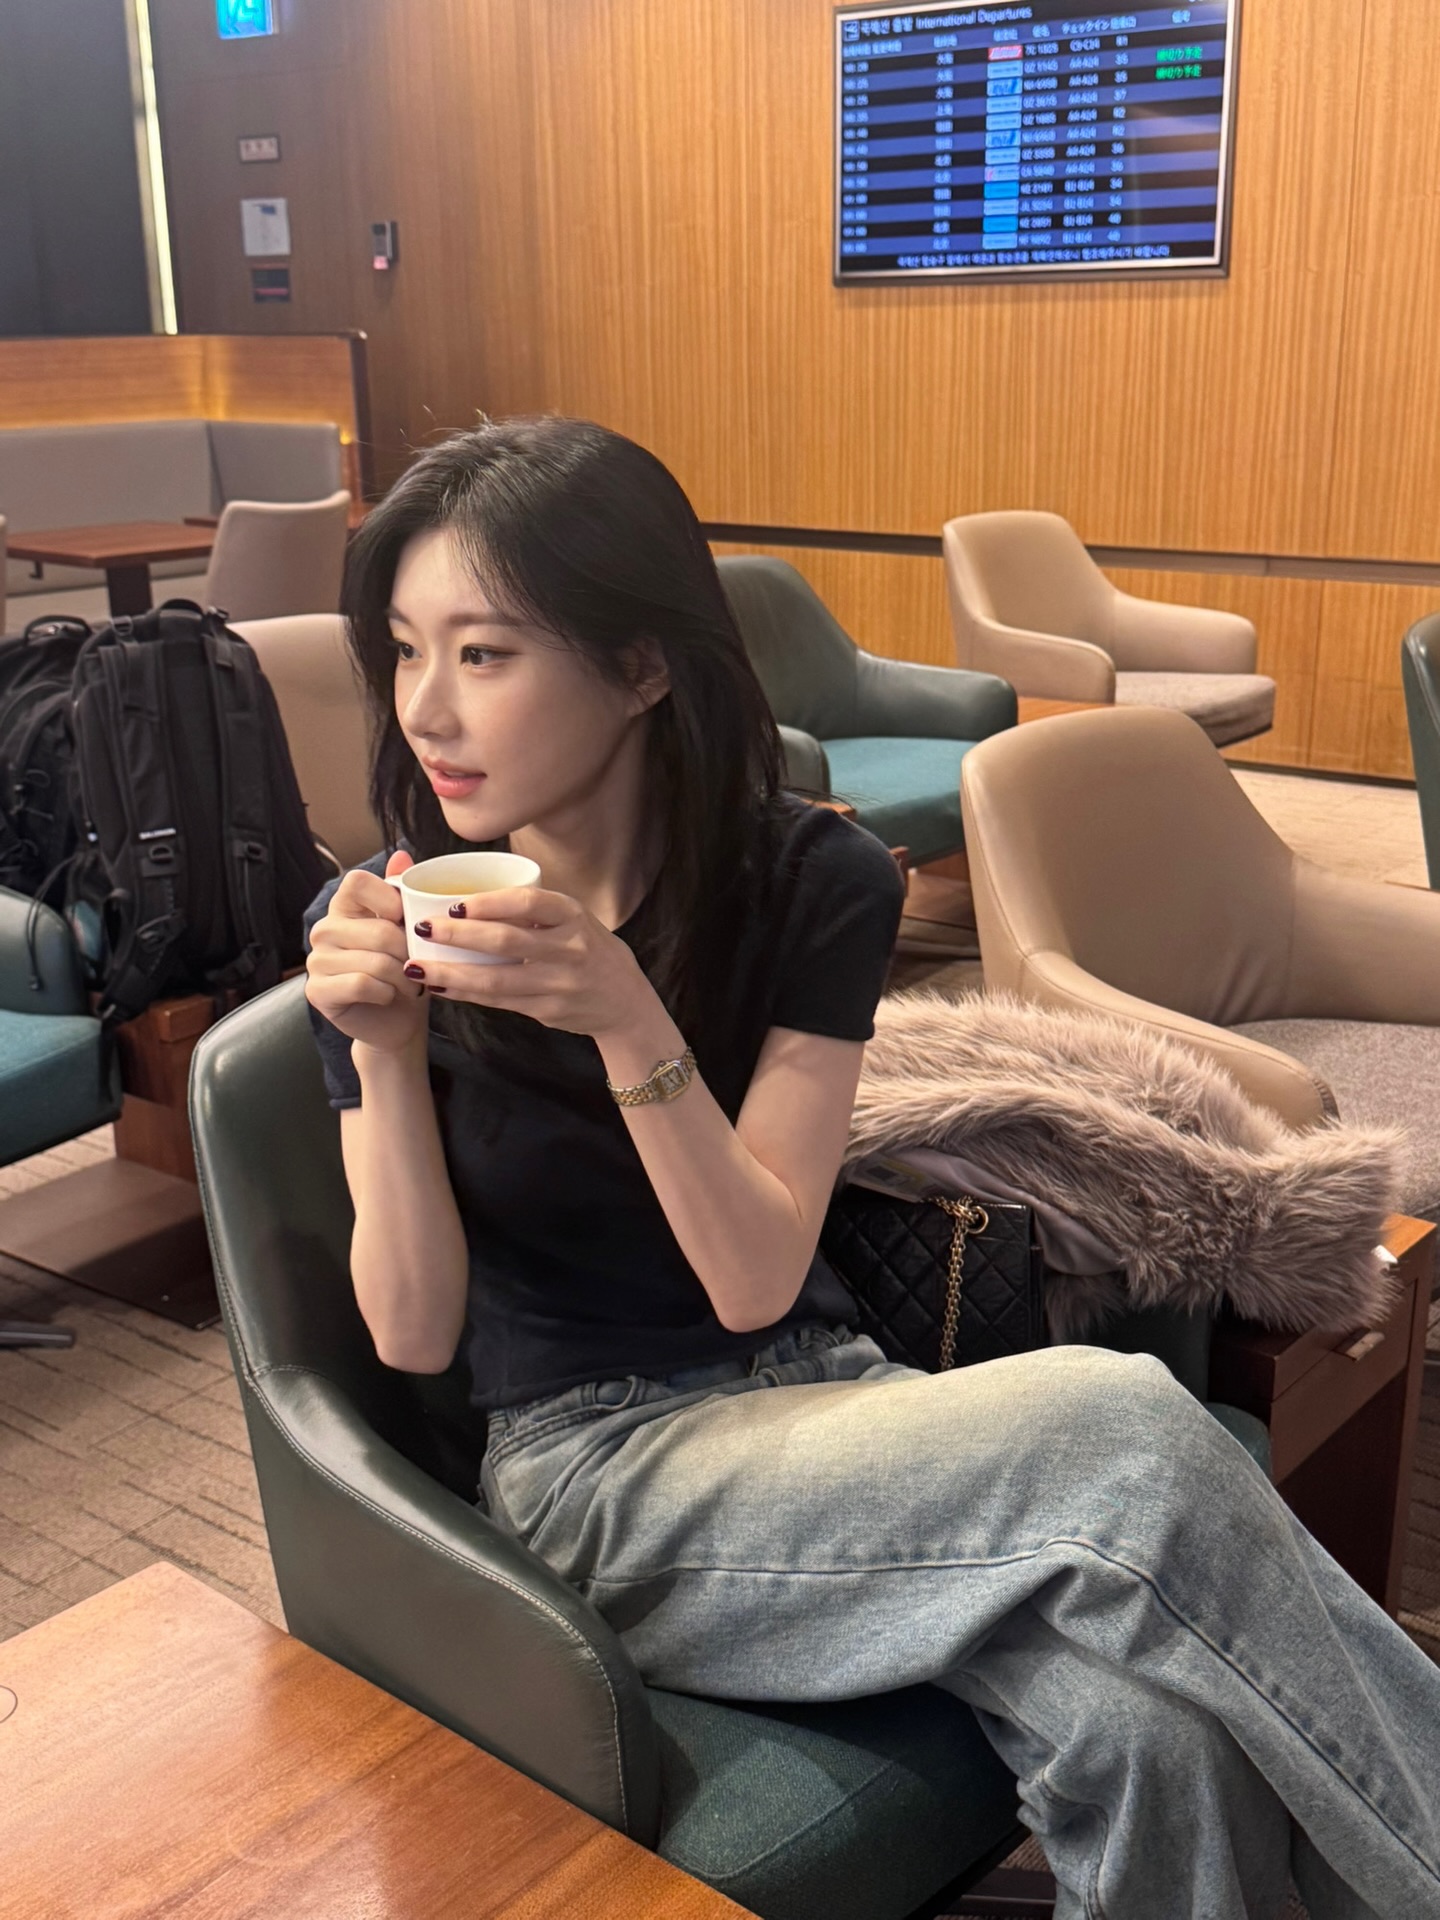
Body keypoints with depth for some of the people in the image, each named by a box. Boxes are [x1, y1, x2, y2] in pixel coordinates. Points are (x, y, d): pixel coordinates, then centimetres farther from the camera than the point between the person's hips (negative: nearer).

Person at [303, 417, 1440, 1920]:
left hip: (813, 1399, 2)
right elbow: (415, 1333, -7)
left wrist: (626, 1021, -27)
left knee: (1150, 1731, -29)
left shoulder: (810, 883, -6)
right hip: (588, 1470, -2)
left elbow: (758, 1283, -12)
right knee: (1123, 1436, -27)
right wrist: (385, 1054, -23)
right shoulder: (388, 922, -6)